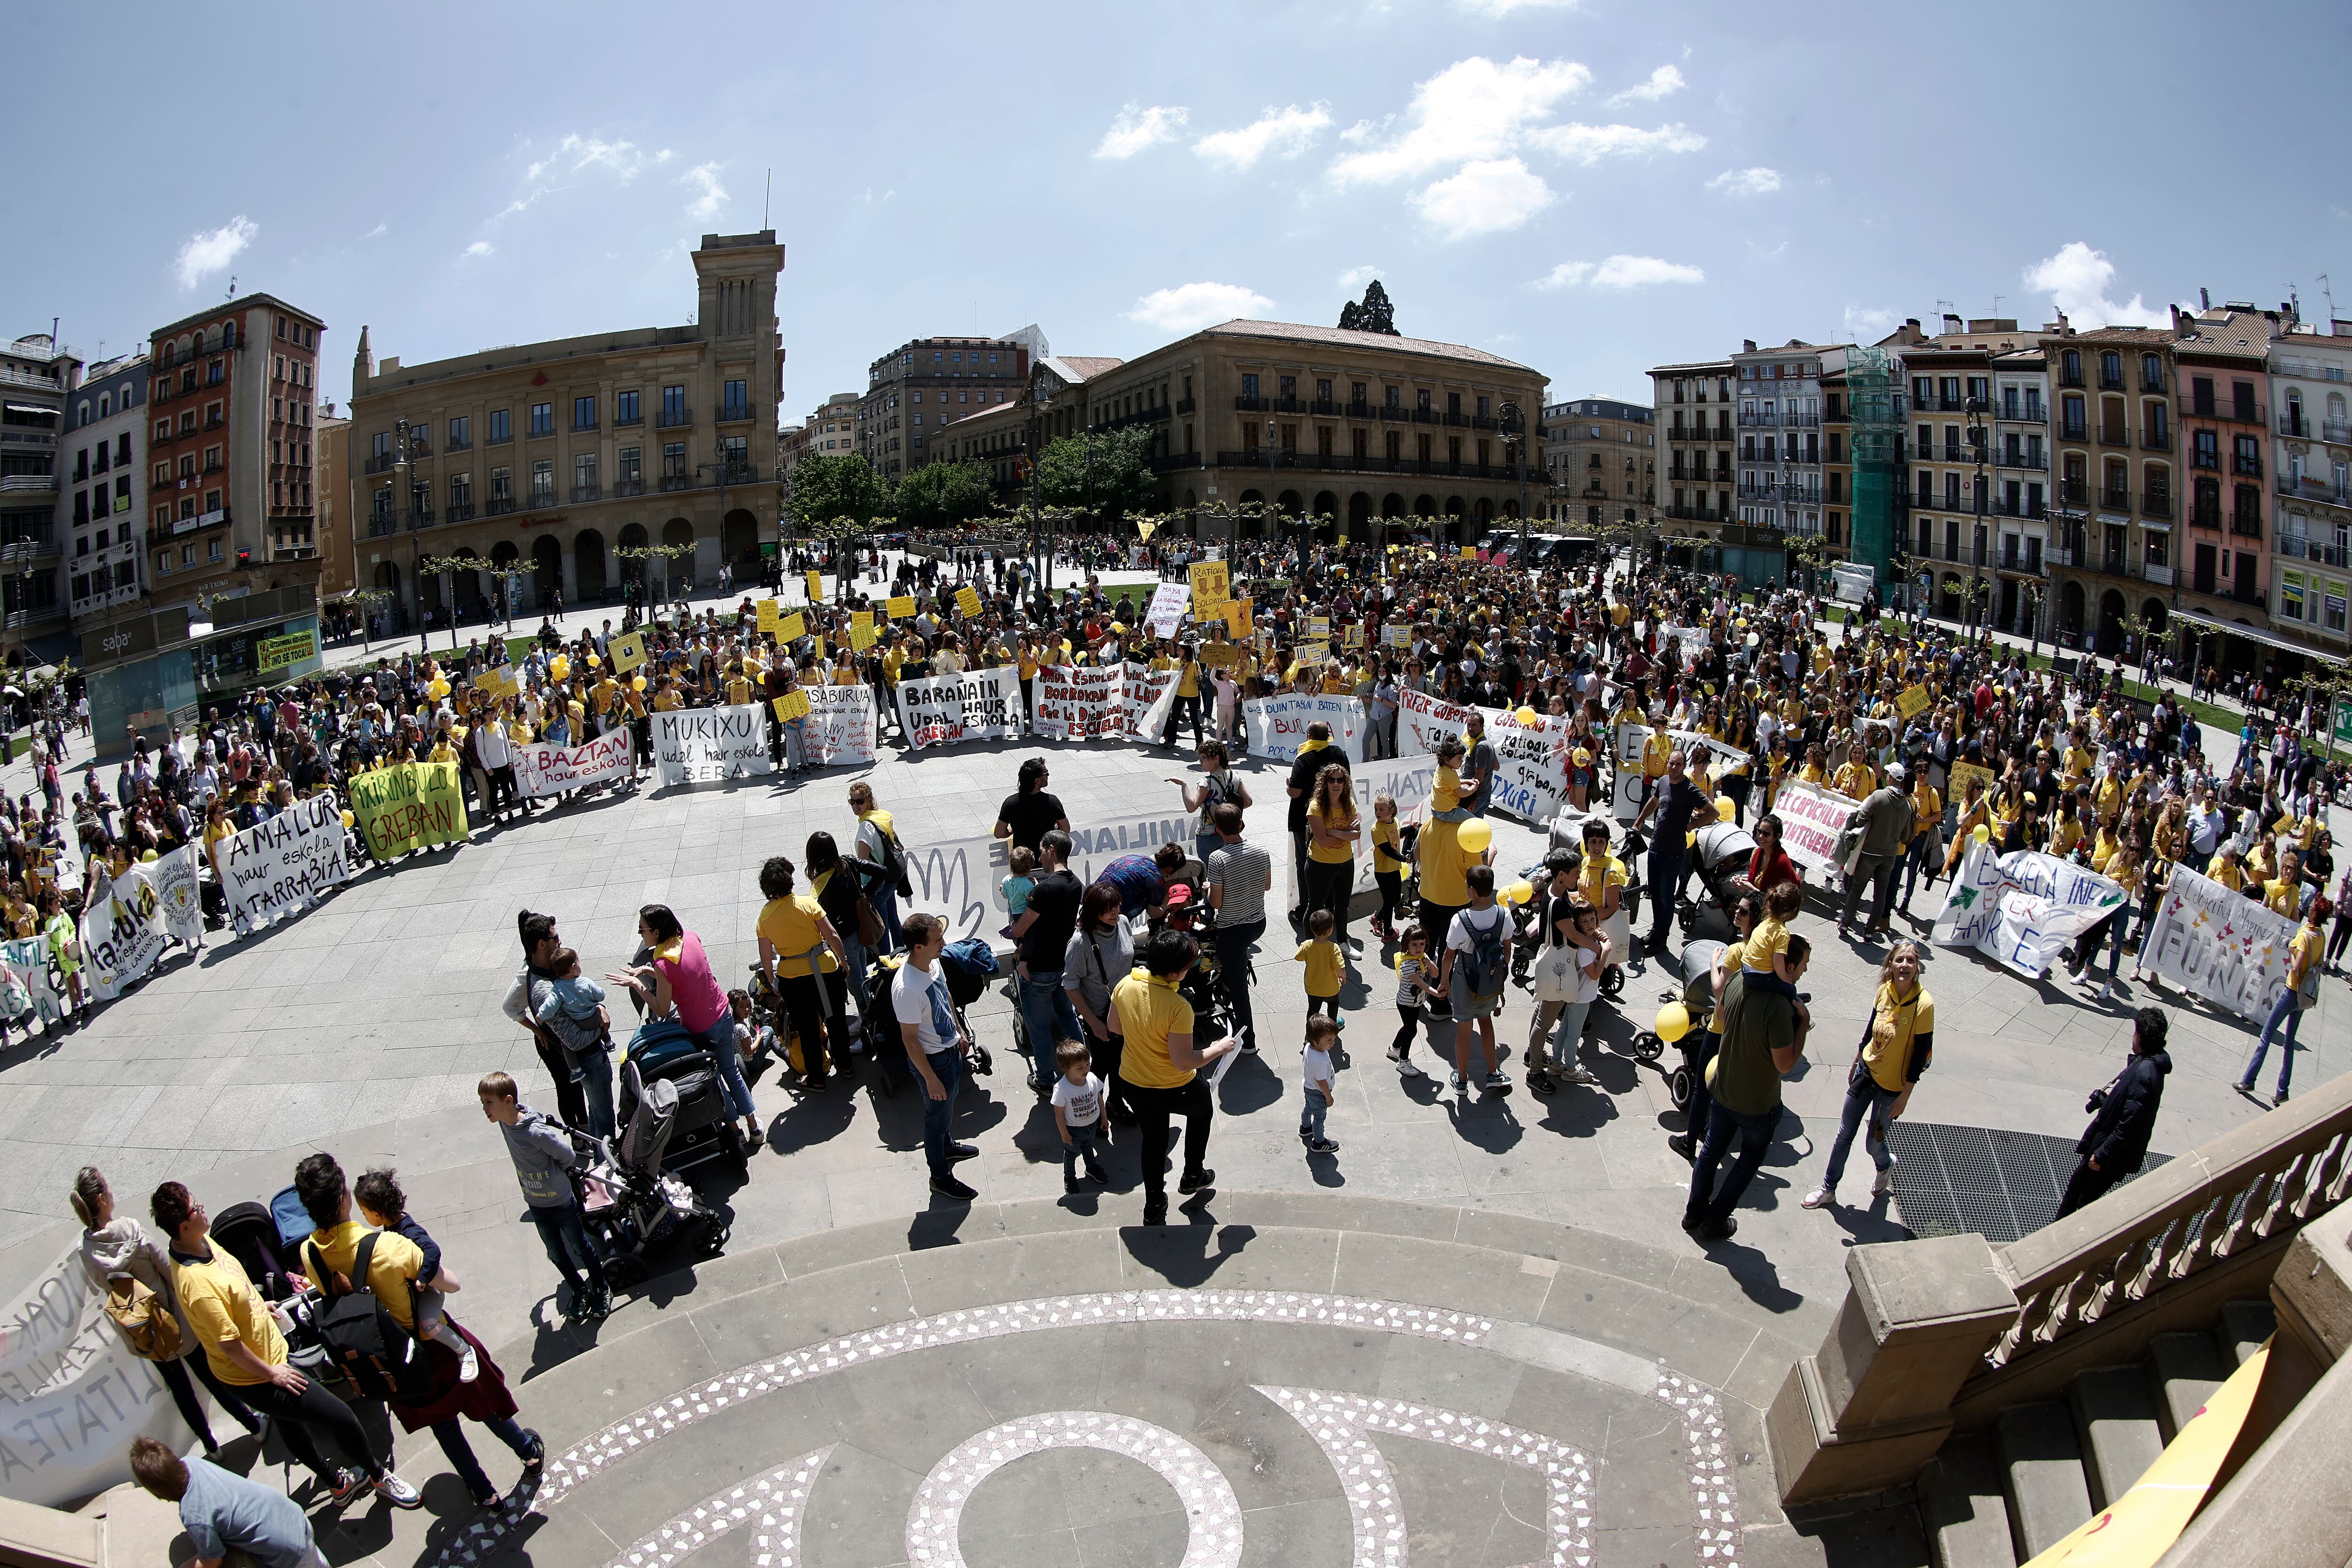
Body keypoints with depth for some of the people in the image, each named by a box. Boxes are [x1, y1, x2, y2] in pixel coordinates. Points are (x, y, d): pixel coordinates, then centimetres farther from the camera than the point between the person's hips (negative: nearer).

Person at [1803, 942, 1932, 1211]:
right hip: (1867, 1071, 4)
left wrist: (1905, 1096, -13)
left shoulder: (1924, 1004, -24)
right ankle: (1828, 1190, 29)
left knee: (1874, 1144, 11)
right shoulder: (1885, 990, -9)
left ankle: (1885, 1166, 47)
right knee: (1844, 1136, 13)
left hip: (1893, 1086, -4)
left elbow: (1921, 1054, -17)